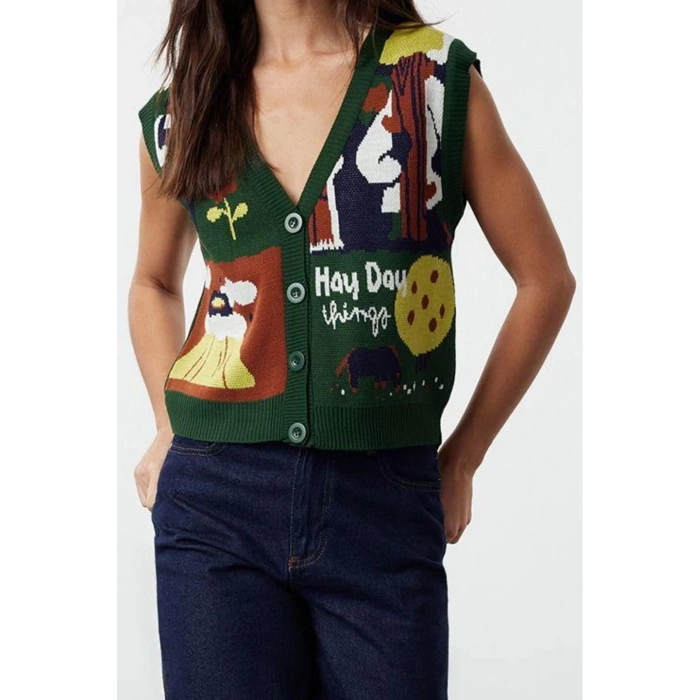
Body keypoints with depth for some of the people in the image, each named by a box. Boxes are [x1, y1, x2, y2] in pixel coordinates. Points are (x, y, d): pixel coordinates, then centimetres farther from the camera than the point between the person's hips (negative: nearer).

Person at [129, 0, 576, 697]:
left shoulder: (436, 77, 0)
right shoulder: (178, 117, 8)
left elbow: (545, 279, 5)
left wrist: (461, 460, 5)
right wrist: (171, 425, 11)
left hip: (388, 502, -1)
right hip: (215, 501, 2)